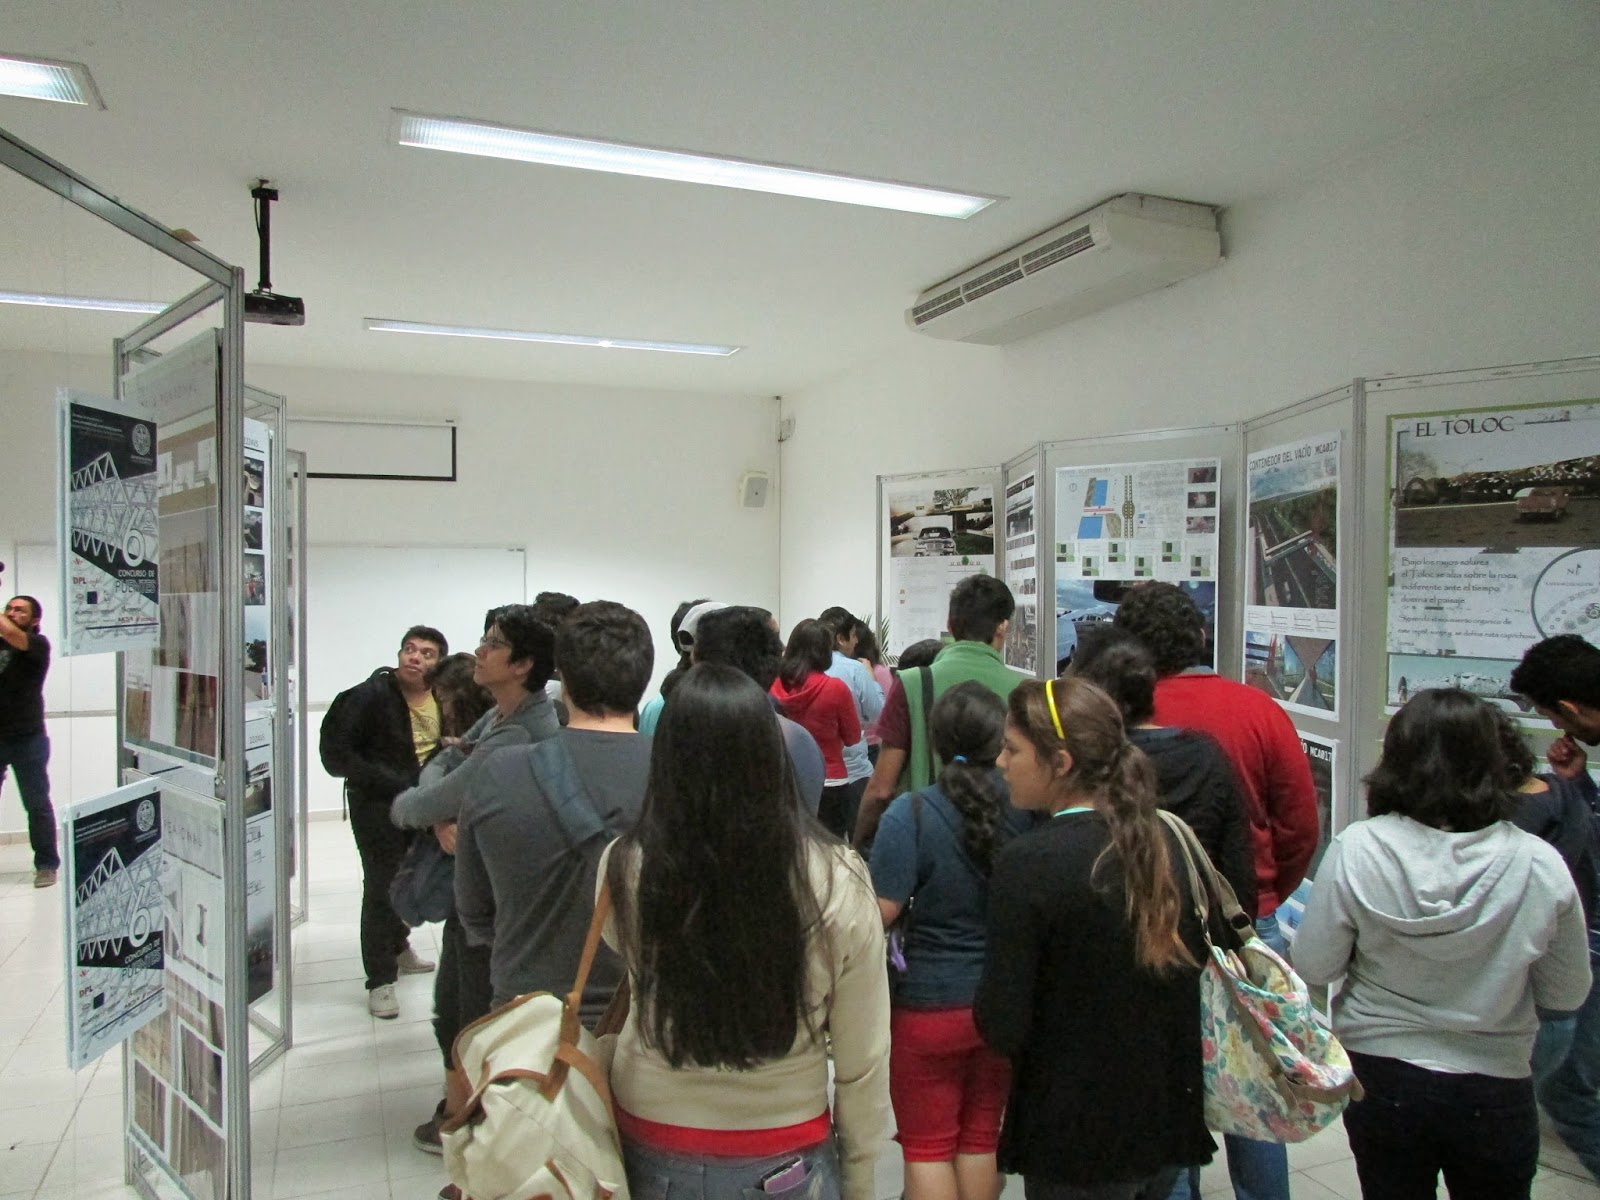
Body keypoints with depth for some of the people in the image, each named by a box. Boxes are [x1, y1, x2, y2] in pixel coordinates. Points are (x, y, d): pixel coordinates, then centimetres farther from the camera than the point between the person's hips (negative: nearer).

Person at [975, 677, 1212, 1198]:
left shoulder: (1027, 865, -23)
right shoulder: (1164, 841, -4)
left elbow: (1002, 1028, -20)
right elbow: (1194, 966, 5)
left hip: (1079, 1139, -6)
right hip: (1170, 1115, 6)